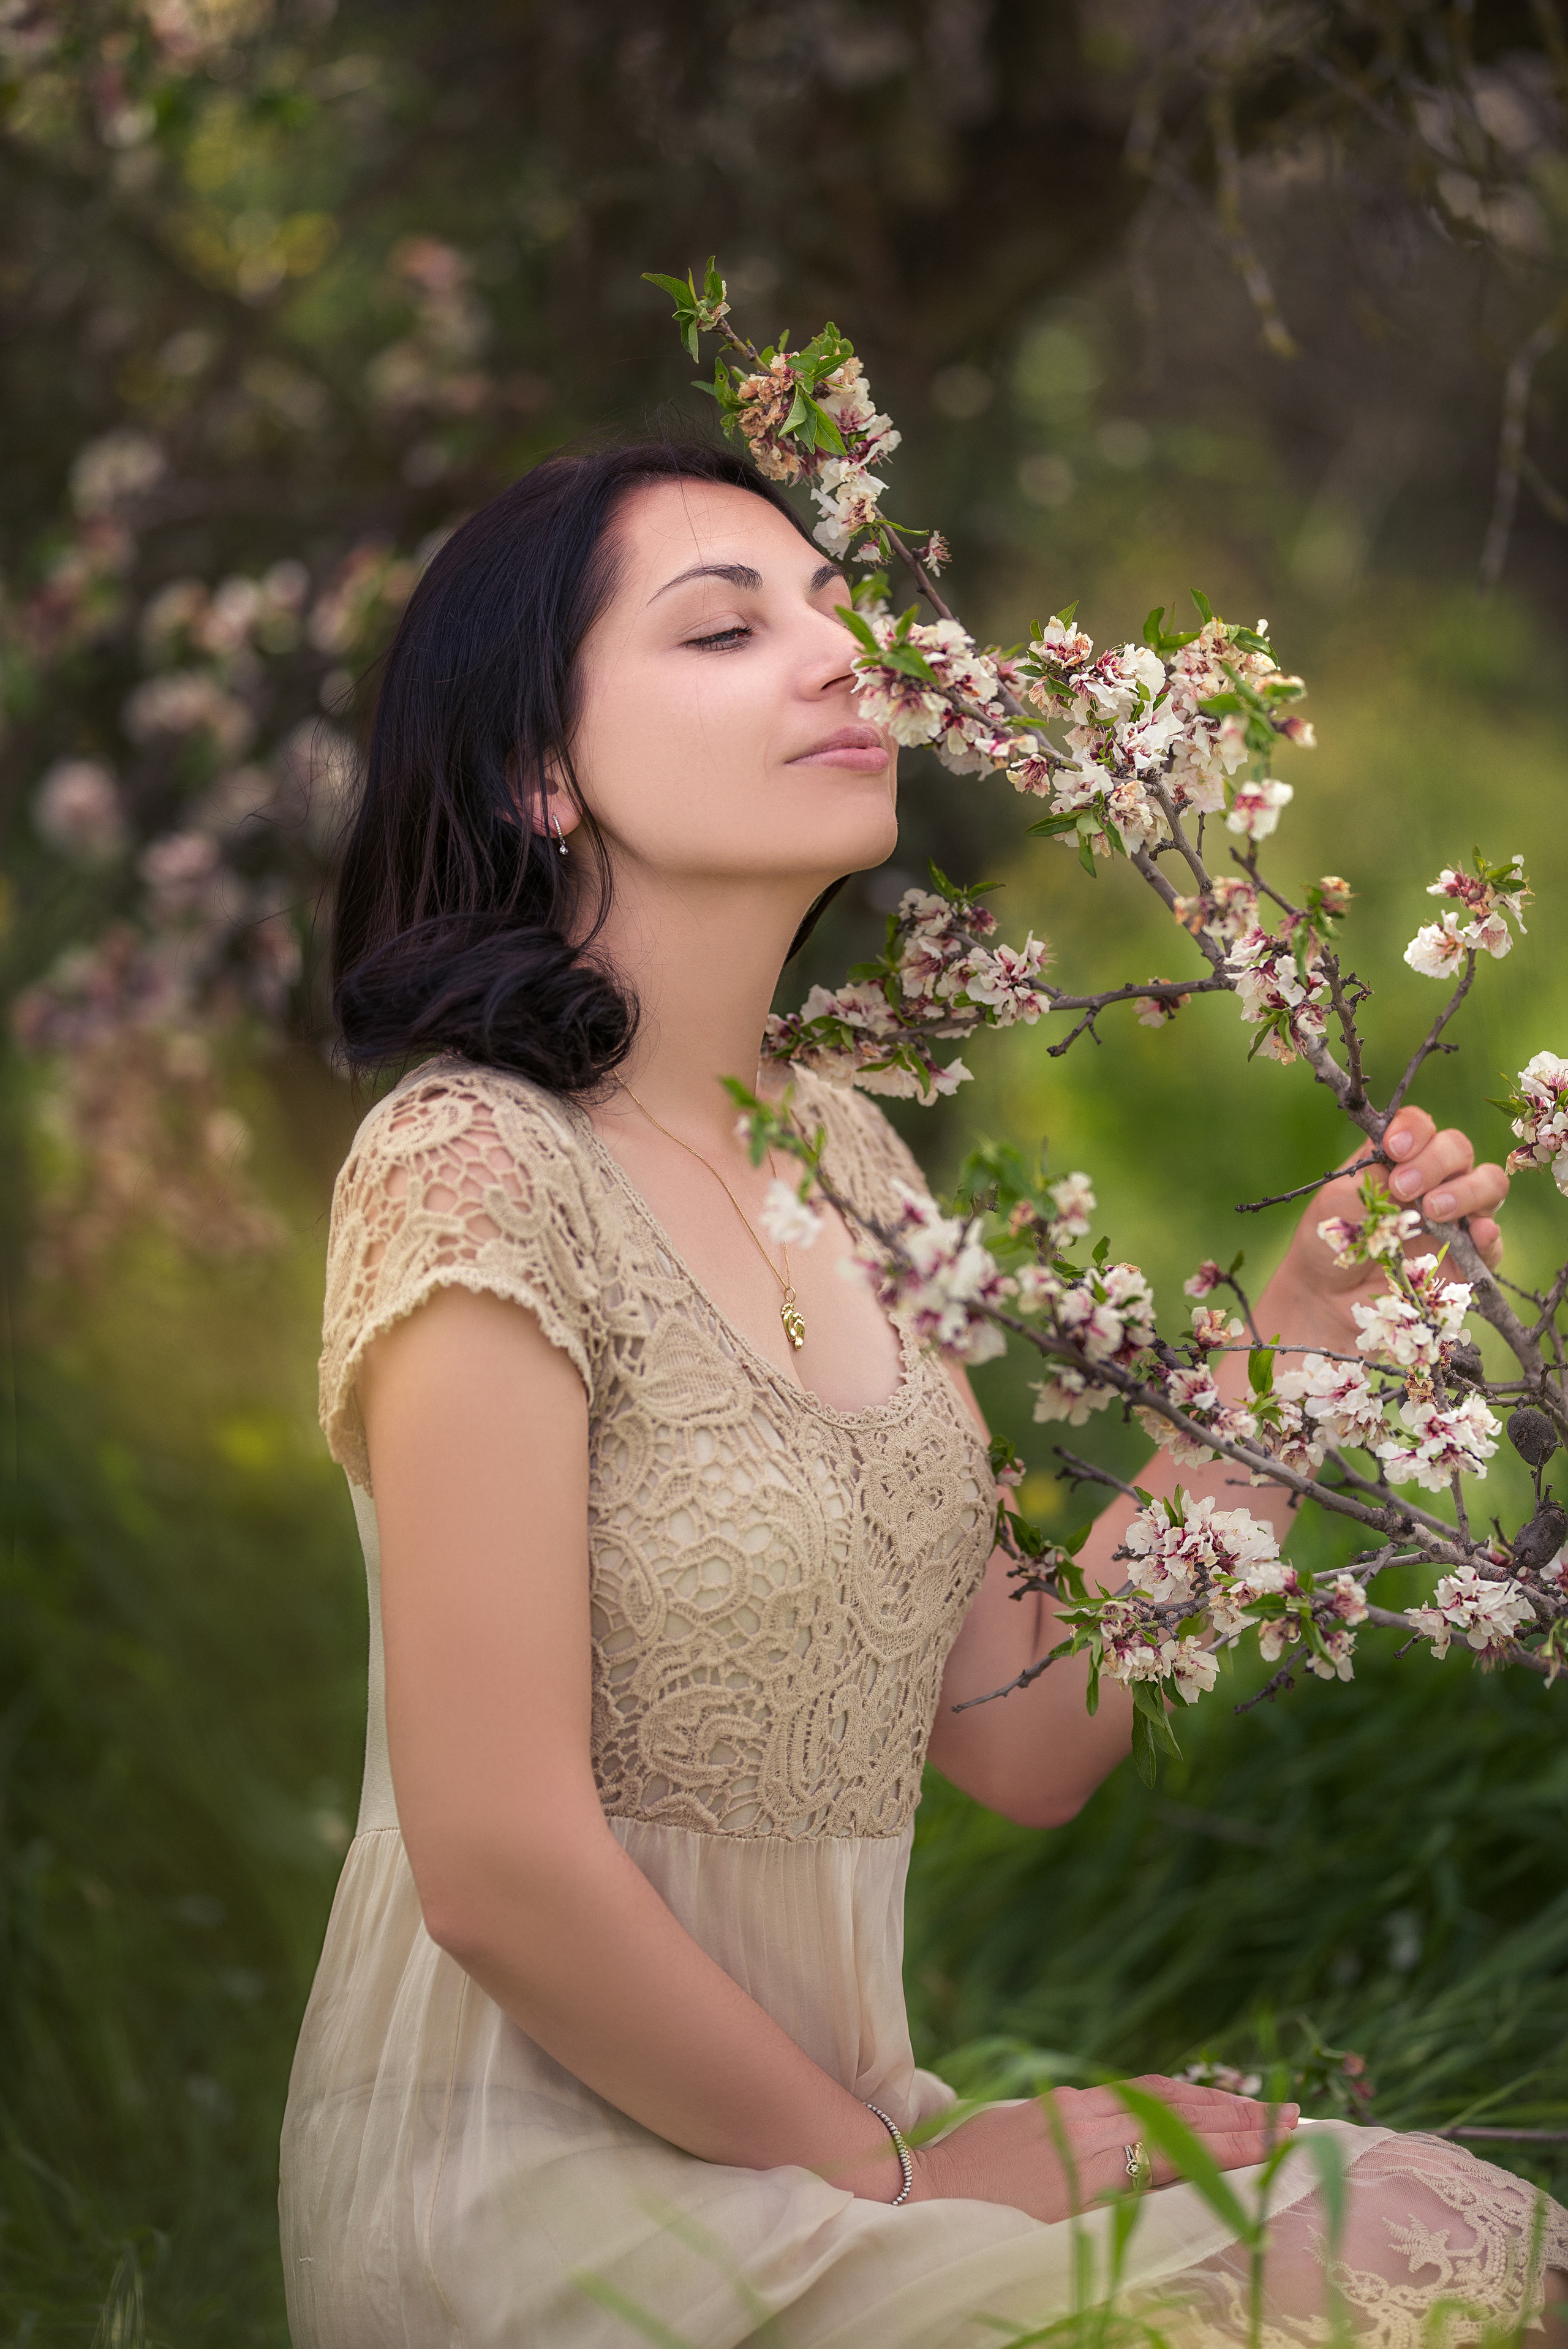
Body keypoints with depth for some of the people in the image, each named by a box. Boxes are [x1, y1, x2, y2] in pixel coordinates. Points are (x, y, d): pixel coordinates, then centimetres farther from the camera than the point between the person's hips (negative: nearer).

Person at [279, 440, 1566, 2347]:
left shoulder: (838, 1149, 9)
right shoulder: (474, 1173, -17)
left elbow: (1020, 1739, 7)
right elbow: (501, 1868, -19)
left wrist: (1293, 1335, 2)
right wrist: (896, 2170, -8)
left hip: (809, 2108, 7)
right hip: (550, 2180, -7)